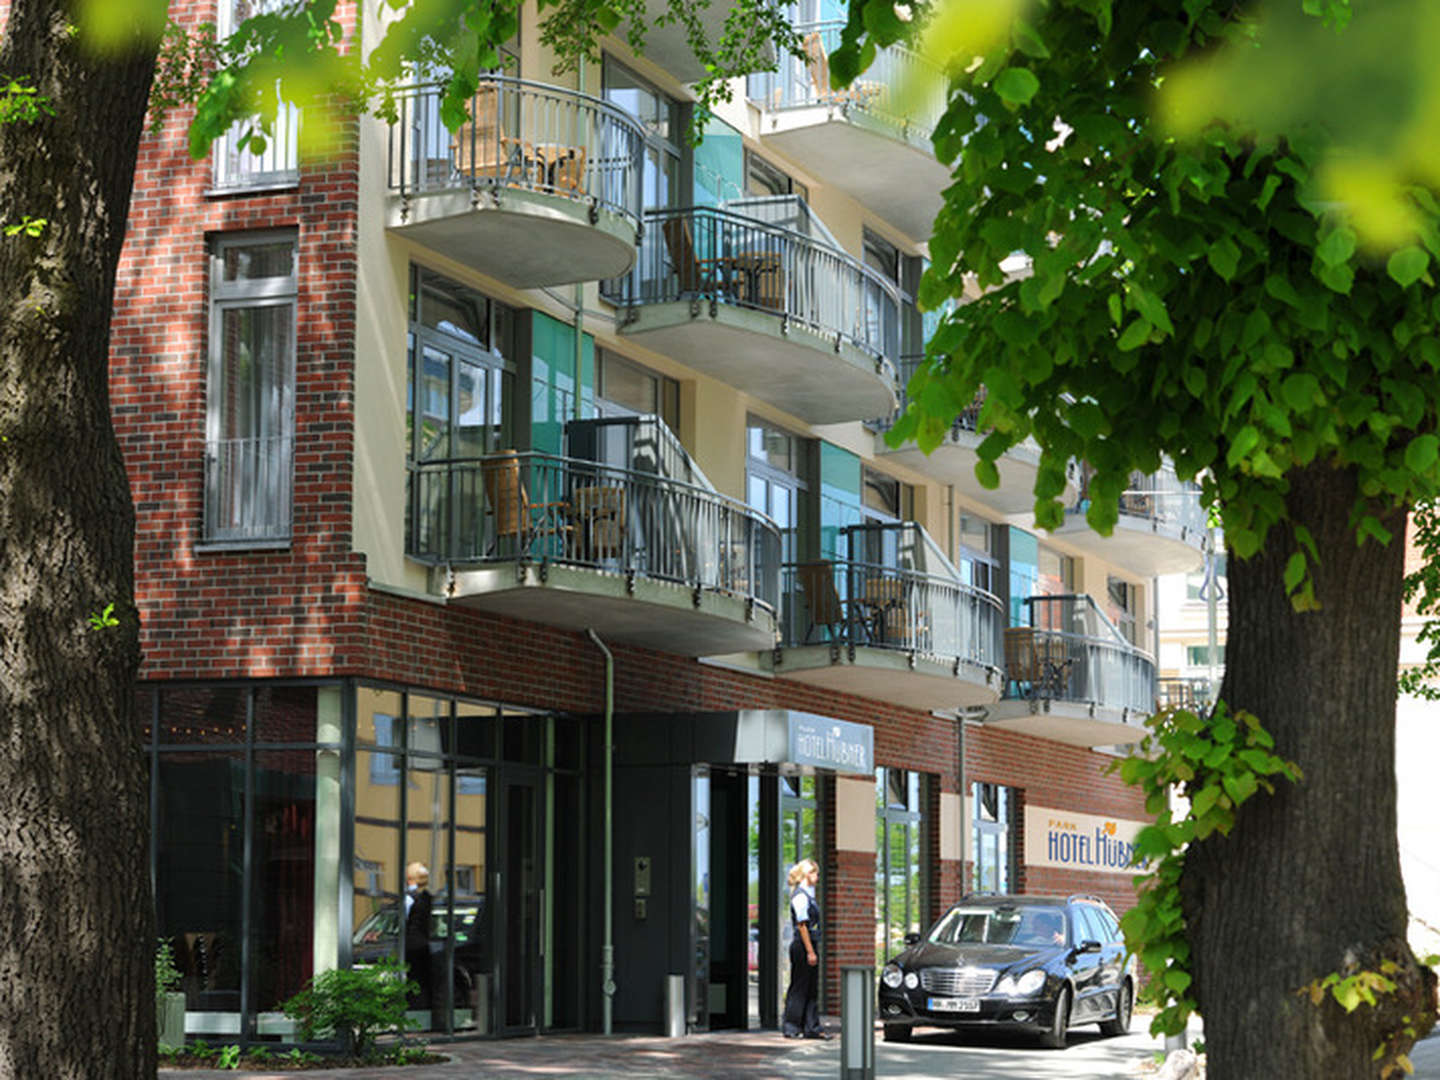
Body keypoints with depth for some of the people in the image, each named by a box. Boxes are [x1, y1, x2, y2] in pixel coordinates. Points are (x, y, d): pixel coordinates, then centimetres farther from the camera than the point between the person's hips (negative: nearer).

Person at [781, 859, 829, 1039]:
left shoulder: (808, 894, 15)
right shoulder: (800, 896, -14)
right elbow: (802, 926, -18)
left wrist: (813, 950, 16)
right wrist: (810, 952, -20)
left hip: (810, 946, 9)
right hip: (803, 945, -9)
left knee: (812, 988, 11)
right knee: (799, 987, -3)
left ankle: (812, 1027, 14)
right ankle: (792, 1028, 3)